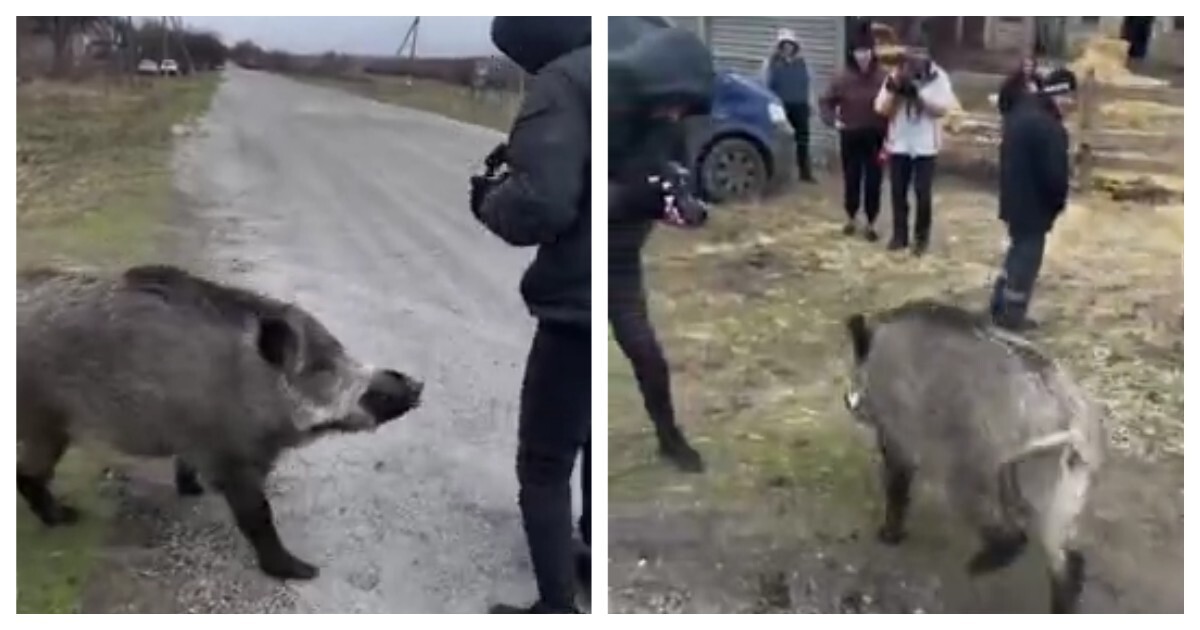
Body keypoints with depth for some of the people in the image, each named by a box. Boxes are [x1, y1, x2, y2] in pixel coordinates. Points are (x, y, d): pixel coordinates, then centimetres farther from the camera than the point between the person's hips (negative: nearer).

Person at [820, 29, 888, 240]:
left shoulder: (883, 78, -7)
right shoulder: (844, 79, -1)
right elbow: (826, 101, 8)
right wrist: (832, 120, -6)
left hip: (876, 138, -1)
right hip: (851, 137, 1)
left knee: (873, 182, 3)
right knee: (851, 180, 10)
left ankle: (870, 224, 15)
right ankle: (851, 219, 28)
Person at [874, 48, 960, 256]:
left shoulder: (938, 77, -5)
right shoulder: (895, 76, 1)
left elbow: (943, 108, -15)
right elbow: (881, 108, -3)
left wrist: (918, 93, -26)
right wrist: (892, 90, -22)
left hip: (925, 146, -2)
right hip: (898, 144, 2)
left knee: (923, 193, -1)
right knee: (898, 192, 8)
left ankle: (922, 237, 14)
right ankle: (899, 235, 21)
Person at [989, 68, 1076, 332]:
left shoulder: (1021, 112, 8)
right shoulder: (1050, 127, -24)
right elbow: (1055, 173, -24)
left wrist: (1010, 191, 18)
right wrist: (1058, 201, -6)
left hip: (1014, 199, 10)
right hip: (1034, 205, -10)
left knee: (1018, 251, 21)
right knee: (1027, 258, 2)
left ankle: (1000, 306, 28)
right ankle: (1013, 315, 11)